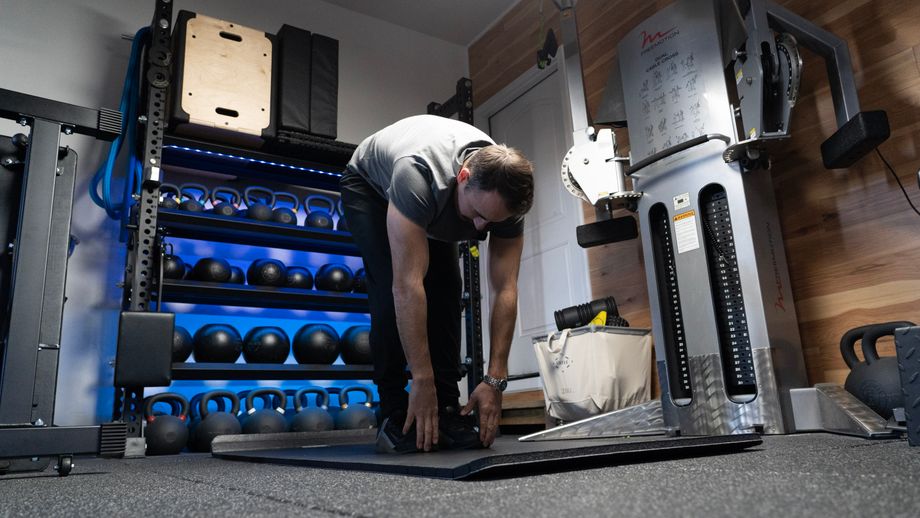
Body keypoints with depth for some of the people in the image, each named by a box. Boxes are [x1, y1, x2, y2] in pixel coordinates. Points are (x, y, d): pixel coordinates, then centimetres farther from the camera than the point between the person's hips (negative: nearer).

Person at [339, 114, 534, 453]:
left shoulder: (506, 195, -32)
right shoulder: (418, 174, -48)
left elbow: (505, 289, -28)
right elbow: (407, 286, -48)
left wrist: (495, 380, -30)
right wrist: (422, 381, -44)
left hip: (437, 206, 4)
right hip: (370, 186, -4)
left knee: (446, 291, -12)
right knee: (392, 289, -22)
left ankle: (446, 409, -3)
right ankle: (395, 415, -12)